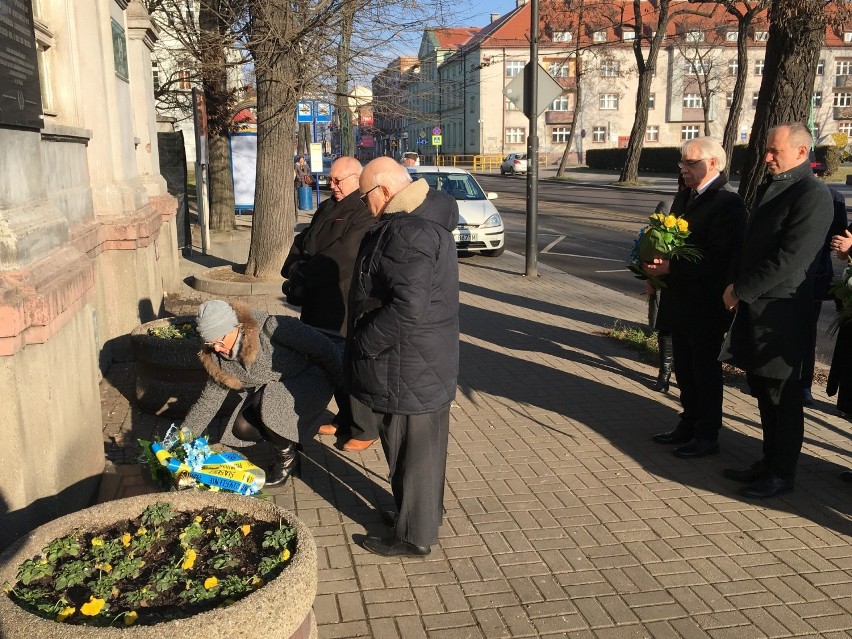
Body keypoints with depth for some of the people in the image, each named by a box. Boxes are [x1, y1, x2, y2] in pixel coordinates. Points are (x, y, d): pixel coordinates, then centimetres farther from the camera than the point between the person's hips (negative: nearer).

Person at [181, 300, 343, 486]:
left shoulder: (270, 328, -29)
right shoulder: (219, 358, -9)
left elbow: (324, 348, -23)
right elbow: (209, 400, 2)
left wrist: (343, 384, -12)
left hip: (310, 384, -6)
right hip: (269, 394, 6)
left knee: (267, 403, -31)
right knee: (242, 428, -14)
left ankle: (287, 457, -6)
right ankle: (286, 439, 13)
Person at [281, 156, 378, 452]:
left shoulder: (364, 213, -14)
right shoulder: (327, 208, 17)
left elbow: (345, 256, -23)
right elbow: (303, 241, 16)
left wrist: (305, 275, -16)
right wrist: (294, 268, -3)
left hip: (345, 307, -9)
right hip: (320, 302, 9)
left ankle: (365, 429, 14)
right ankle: (345, 419, 34)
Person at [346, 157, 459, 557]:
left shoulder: (408, 232, -24)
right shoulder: (426, 220, 10)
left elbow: (408, 309, -32)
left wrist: (361, 343, -18)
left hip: (407, 369, -10)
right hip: (430, 360, 10)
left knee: (412, 449, 4)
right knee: (424, 445, 22)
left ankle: (414, 536, 20)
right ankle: (424, 513, 39)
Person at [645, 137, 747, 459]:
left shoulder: (728, 203, -16)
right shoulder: (683, 197, 12)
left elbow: (721, 259, -22)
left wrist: (672, 267, -25)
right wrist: (659, 267, -1)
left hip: (706, 305, -8)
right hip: (679, 300, 8)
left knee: (706, 369, 3)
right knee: (685, 368, 17)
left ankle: (707, 435, 15)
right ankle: (689, 424, 31)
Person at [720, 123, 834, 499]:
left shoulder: (813, 195, -15)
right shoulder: (768, 187, 15)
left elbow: (789, 259, -21)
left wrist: (740, 290, -14)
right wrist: (738, 289, 8)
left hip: (782, 312, -9)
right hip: (755, 308, 9)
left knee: (782, 395, 3)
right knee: (763, 390, 16)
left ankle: (782, 474, 16)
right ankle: (769, 462, 30)